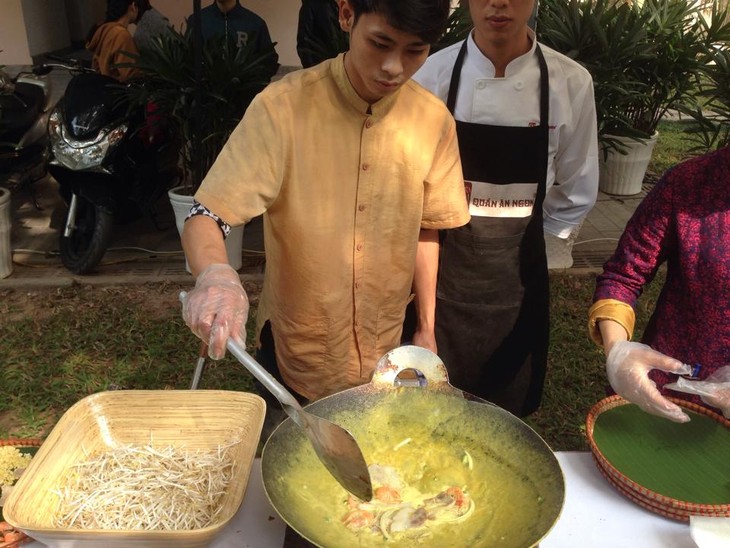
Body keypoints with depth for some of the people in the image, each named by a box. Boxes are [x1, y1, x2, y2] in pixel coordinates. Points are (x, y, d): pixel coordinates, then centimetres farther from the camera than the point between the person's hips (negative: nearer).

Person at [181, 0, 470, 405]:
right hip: (293, 354, -2)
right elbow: (205, 216, -22)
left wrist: (428, 330, 2)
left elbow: (425, 230, 2)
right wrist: (214, 274, -44)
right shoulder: (283, 106, -19)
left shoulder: (434, 121, -9)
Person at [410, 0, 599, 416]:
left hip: (517, 274, 1)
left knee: (505, 412, 19)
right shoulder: (434, 74, -10)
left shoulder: (570, 83, -8)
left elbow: (577, 194, 3)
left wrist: (518, 236, 6)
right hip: (441, 270, 0)